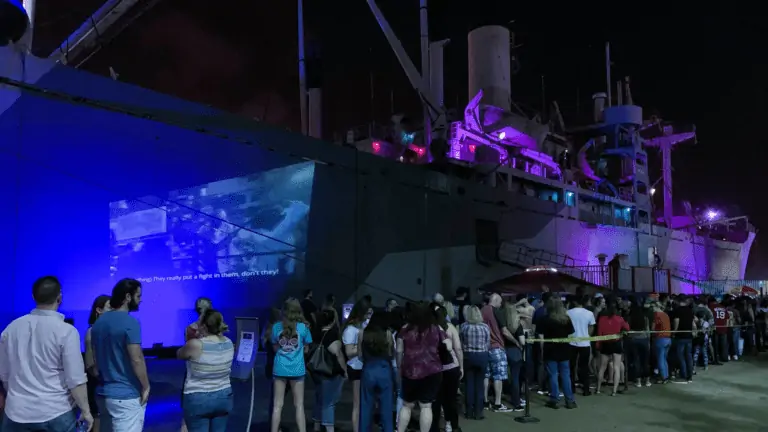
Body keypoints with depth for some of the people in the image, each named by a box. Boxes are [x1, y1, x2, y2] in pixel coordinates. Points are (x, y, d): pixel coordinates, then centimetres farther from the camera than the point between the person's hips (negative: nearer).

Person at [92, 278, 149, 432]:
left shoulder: (98, 322, 9)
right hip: (126, 395, -8)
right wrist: (146, 387, -9)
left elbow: (95, 358, 15)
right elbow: (136, 359, -20)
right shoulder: (130, 322, -17)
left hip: (103, 393, 9)